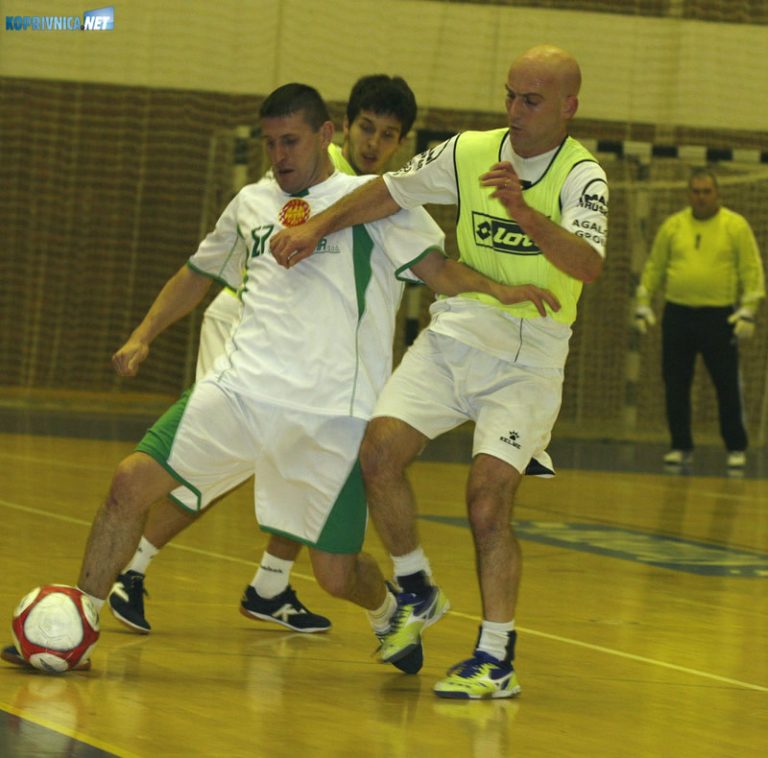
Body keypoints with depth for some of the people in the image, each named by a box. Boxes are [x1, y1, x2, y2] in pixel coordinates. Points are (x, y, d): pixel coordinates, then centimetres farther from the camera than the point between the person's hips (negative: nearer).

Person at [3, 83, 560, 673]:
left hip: (335, 409, -4)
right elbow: (198, 273, 31)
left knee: (337, 574, -3)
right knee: (132, 481, -12)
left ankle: (389, 610, 34)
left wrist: (495, 289, -22)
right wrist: (143, 336, 19)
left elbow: (437, 268, -3)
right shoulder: (251, 203, 19)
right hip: (241, 389, 4)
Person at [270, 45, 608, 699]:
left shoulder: (582, 177, -11)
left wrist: (527, 215, -44)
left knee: (488, 501, -16)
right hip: (455, 333, 4)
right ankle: (416, 593, 9)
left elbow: (588, 266, -29)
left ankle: (497, 658, -5)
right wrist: (317, 226, 11)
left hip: (529, 357, -4)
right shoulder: (470, 152, 3)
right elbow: (392, 191, 18)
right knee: (380, 453, -14)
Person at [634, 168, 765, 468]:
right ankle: (681, 446, 15)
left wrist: (748, 311, -9)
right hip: (678, 315, 3)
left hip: (720, 317, -3)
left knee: (727, 385, -1)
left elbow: (752, 270, -2)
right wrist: (643, 303, 6)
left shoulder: (736, 226, 0)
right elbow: (654, 267, 12)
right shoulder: (672, 226, 7)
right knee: (675, 386, 4)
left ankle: (736, 448, 9)